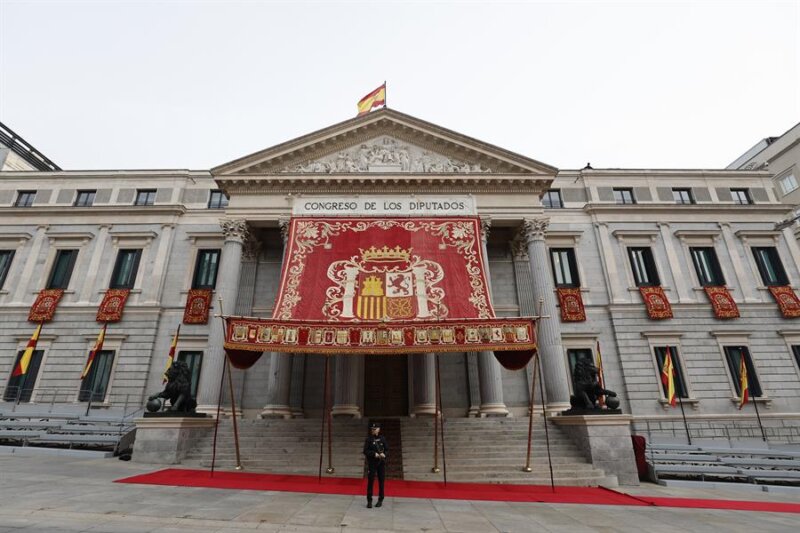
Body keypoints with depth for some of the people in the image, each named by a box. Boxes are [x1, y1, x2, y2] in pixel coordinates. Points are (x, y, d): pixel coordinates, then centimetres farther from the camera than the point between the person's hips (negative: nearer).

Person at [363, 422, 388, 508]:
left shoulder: (382, 439, 2)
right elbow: (365, 451, -7)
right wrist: (374, 454, -20)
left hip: (381, 463, 2)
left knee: (381, 482, 8)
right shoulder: (368, 439, -2)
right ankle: (369, 501, 7)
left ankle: (380, 500, 21)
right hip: (372, 463, -2)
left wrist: (384, 454, -17)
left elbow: (387, 450, 5)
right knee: (370, 482, -3)